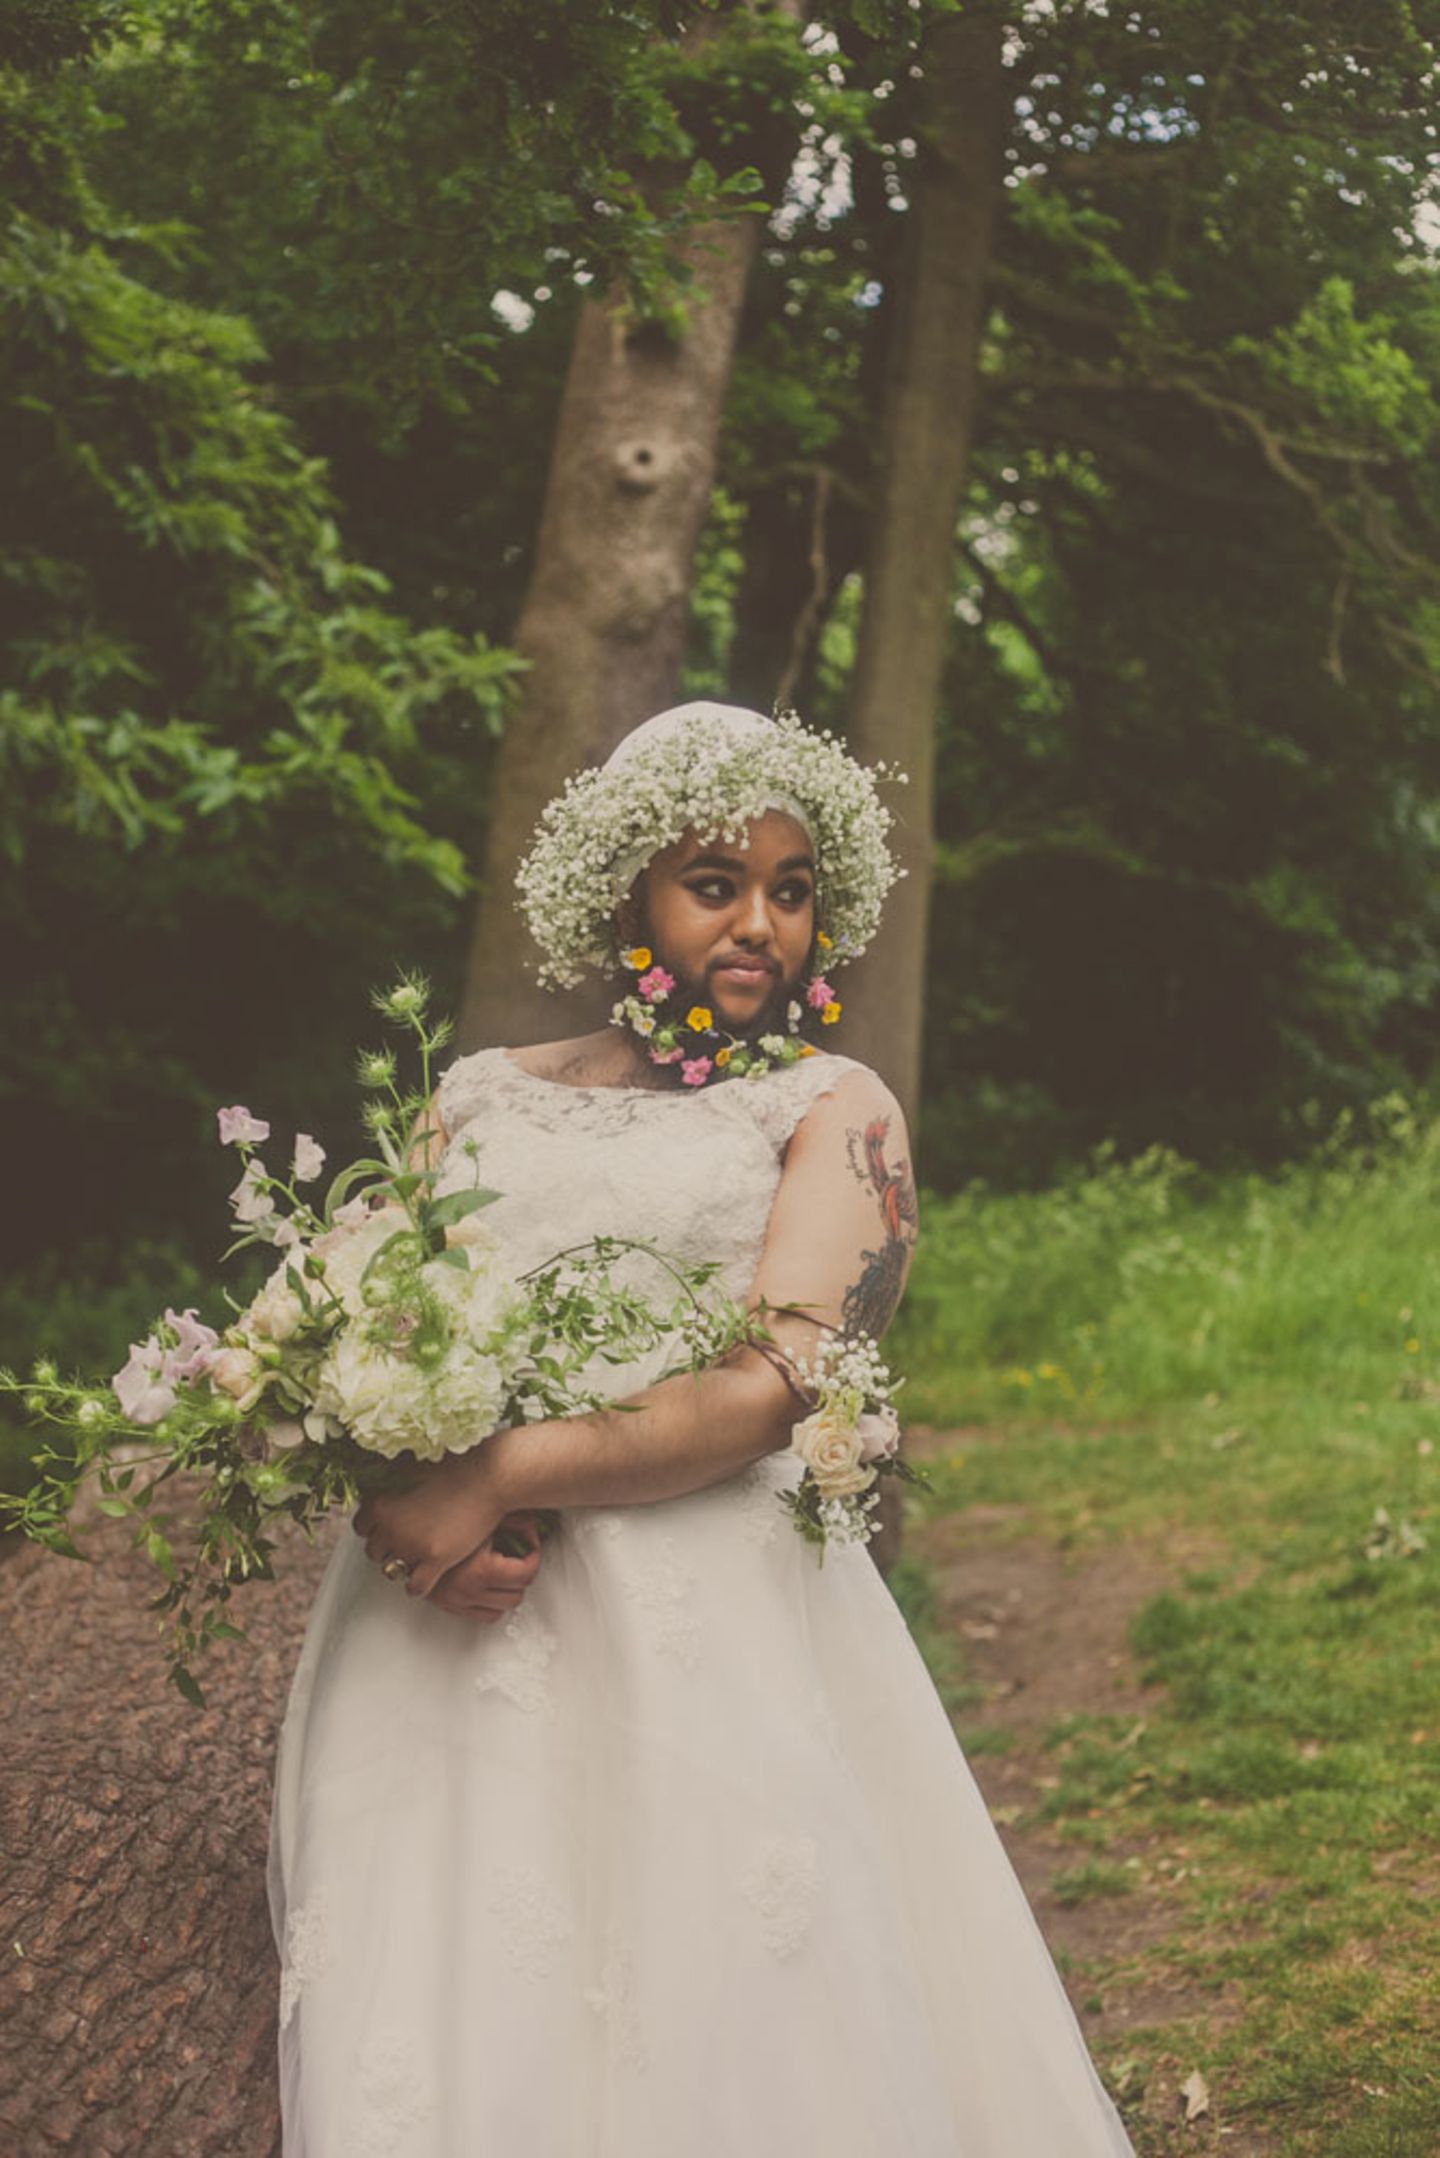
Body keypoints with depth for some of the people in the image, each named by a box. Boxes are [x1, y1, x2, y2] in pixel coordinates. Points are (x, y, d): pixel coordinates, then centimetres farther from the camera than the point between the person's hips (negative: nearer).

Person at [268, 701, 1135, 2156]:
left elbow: (772, 1385, -9)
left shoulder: (833, 1112, 5)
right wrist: (399, 1499, -11)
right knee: (445, 2022, 4)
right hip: (439, 1625, 3)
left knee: (707, 2030, -2)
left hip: (707, 1643, -3)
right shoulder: (481, 1096, 16)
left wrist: (498, 1480, -16)